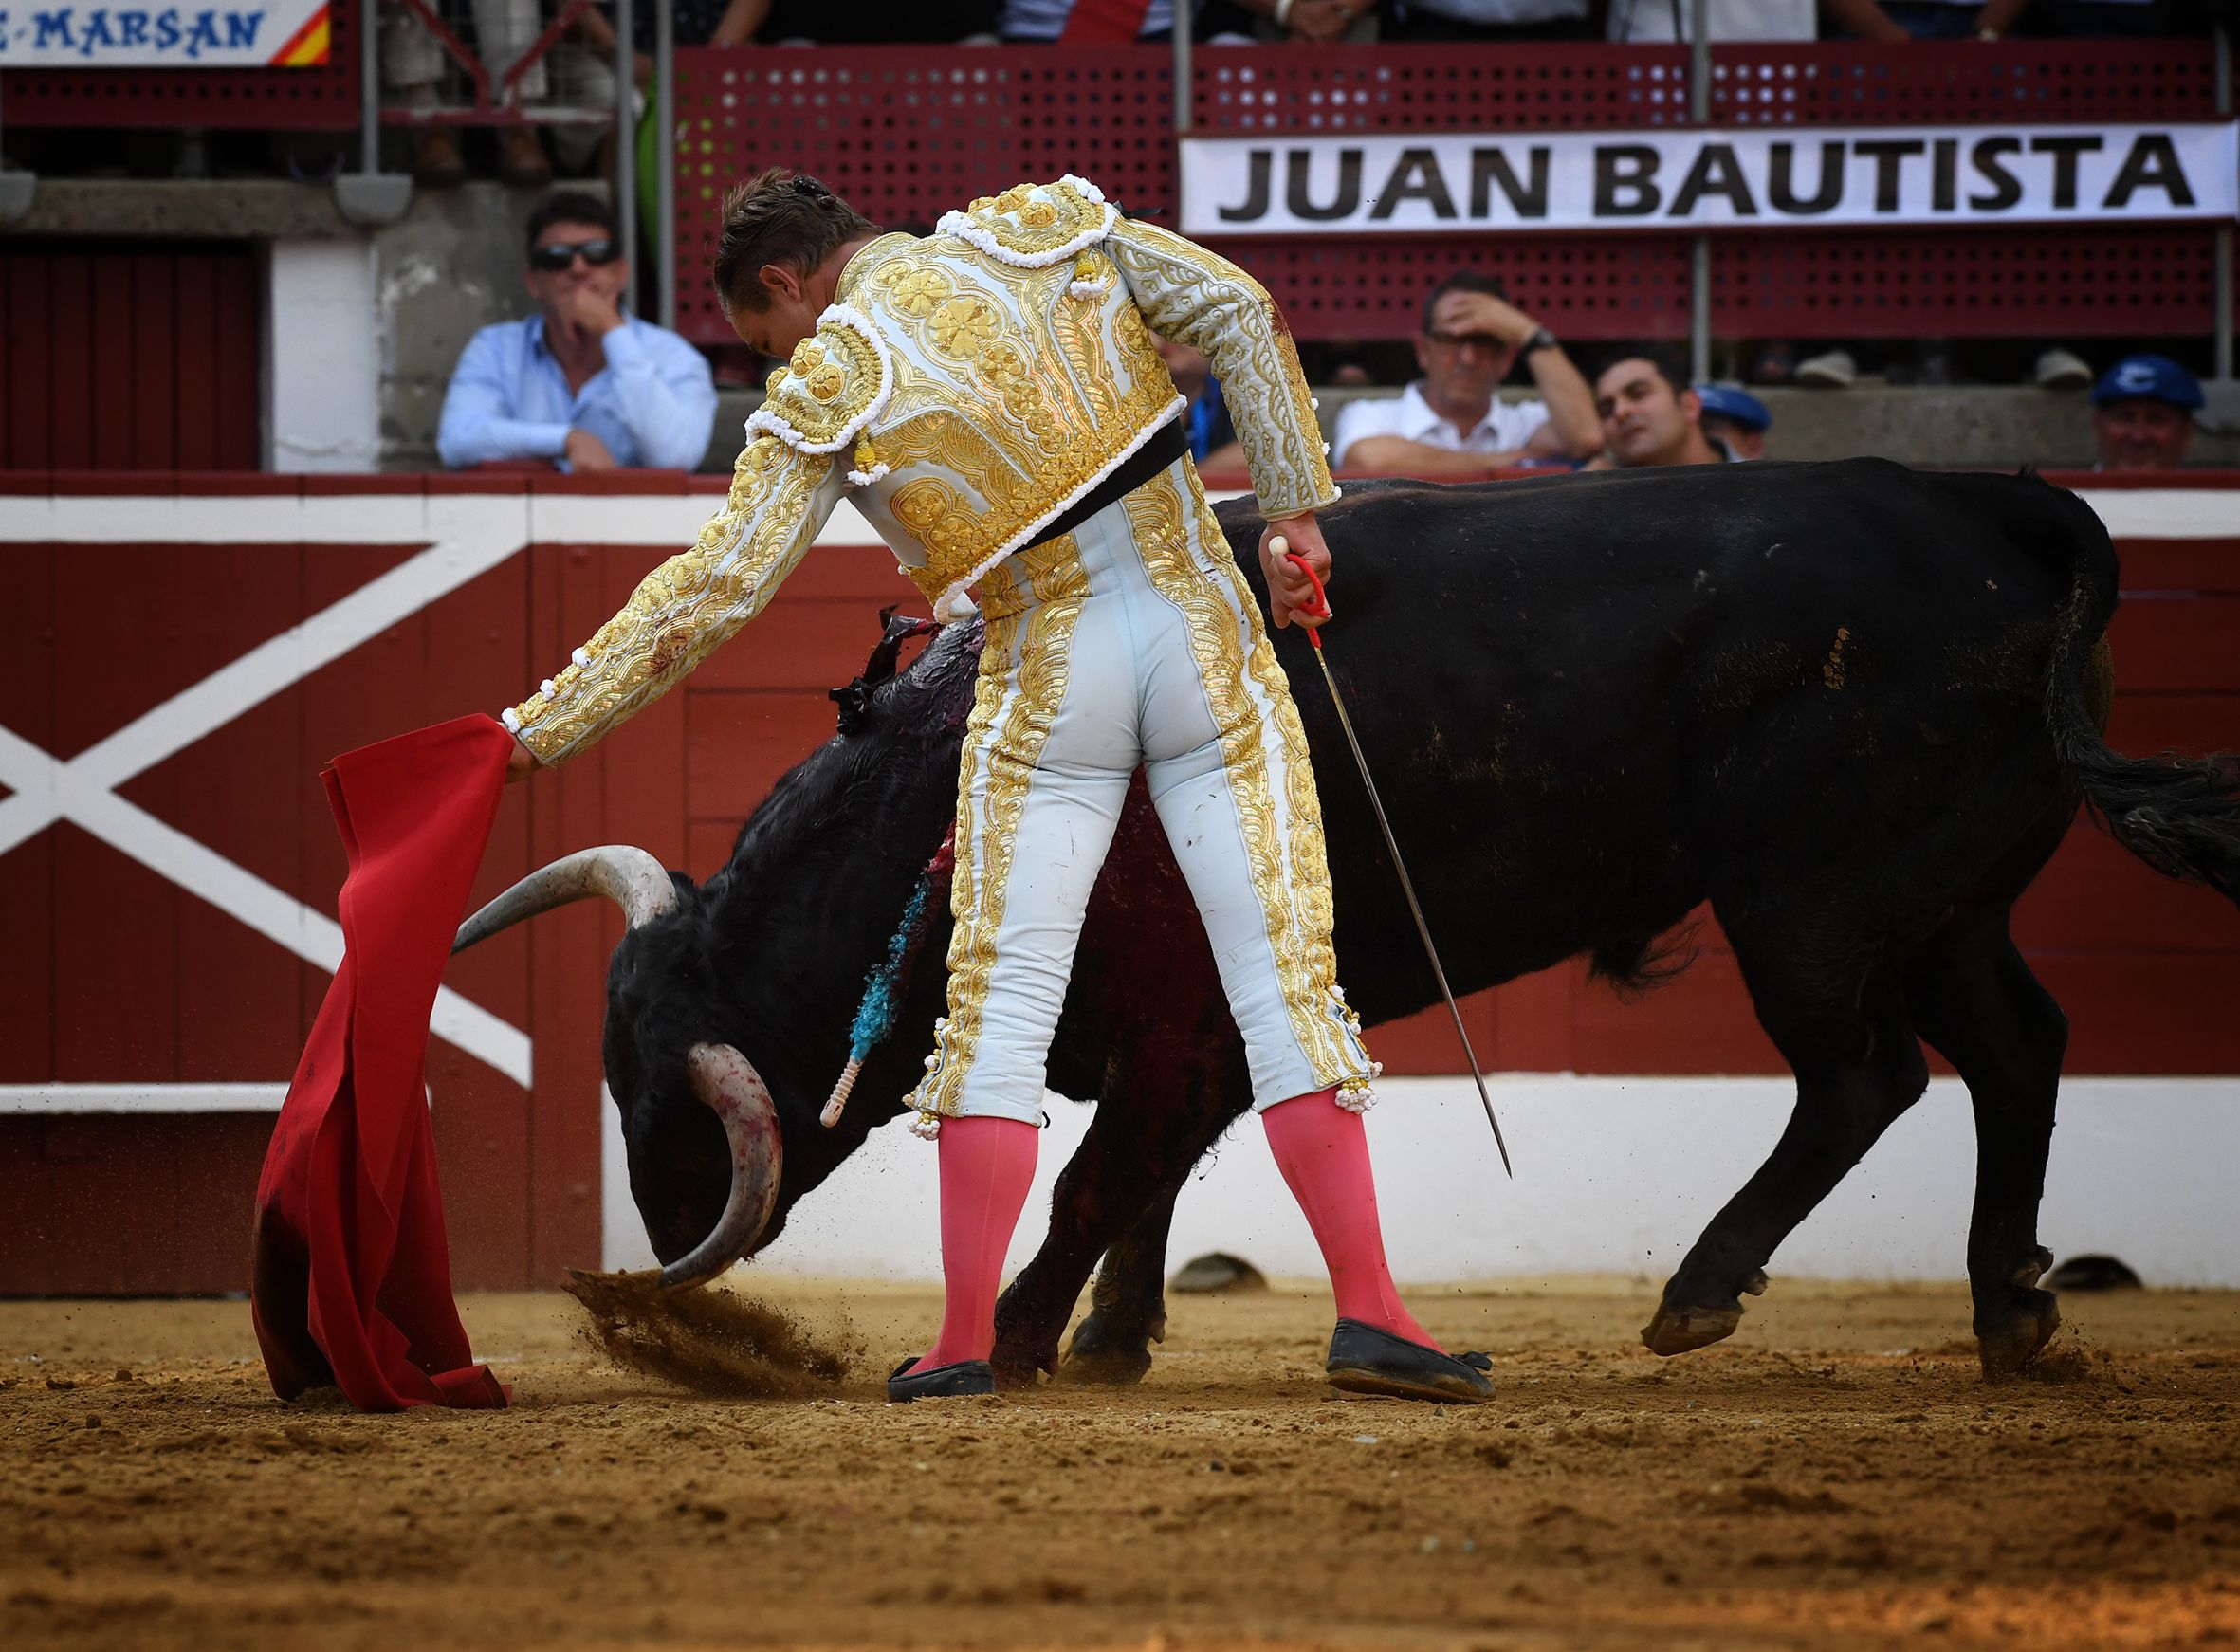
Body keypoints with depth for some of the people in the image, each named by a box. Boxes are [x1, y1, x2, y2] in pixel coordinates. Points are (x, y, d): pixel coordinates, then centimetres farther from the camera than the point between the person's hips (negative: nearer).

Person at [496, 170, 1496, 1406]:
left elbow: (715, 590, -6)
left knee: (1001, 1005, 5)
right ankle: (1368, 1312, -6)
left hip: (1050, 684, -2)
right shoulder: (1046, 229, 5)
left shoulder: (826, 390, -4)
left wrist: (541, 730, 0)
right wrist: (1295, 511, 0)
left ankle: (965, 1340, 0)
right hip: (1206, 641, 2)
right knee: (1285, 983, 0)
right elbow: (1233, 310, -2)